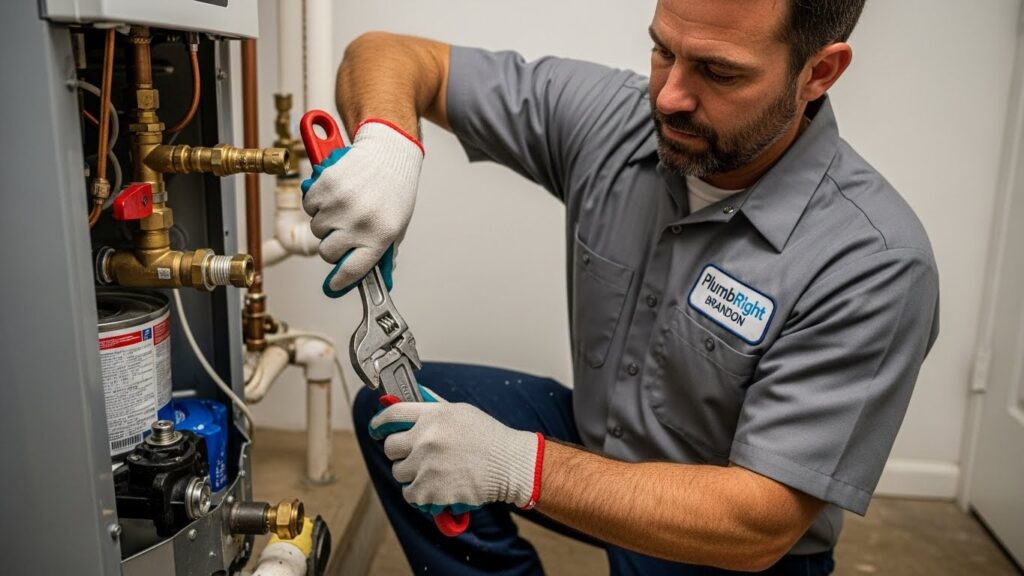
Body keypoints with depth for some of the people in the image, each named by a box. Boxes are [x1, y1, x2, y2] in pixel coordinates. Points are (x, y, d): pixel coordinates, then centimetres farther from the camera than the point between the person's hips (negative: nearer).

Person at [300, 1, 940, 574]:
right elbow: (390, 54, -10)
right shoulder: (608, 115, -15)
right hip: (595, 438, 4)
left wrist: (515, 463, -34)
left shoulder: (875, 263, -29)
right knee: (391, 410, -7)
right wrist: (385, 141, -34)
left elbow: (760, 524, -29)